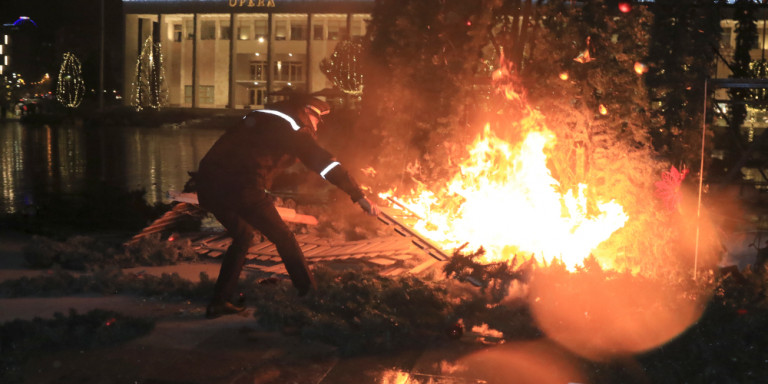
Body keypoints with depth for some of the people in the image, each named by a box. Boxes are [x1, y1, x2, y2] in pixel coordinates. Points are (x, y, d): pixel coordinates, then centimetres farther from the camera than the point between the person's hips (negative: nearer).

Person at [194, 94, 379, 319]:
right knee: (283, 238, 7)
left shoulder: (260, 118, 29)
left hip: (207, 181, 8)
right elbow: (324, 162, 1)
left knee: (243, 236, 26)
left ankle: (219, 302, 25)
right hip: (240, 187, -8)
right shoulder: (293, 127, 6)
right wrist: (359, 196, 0)